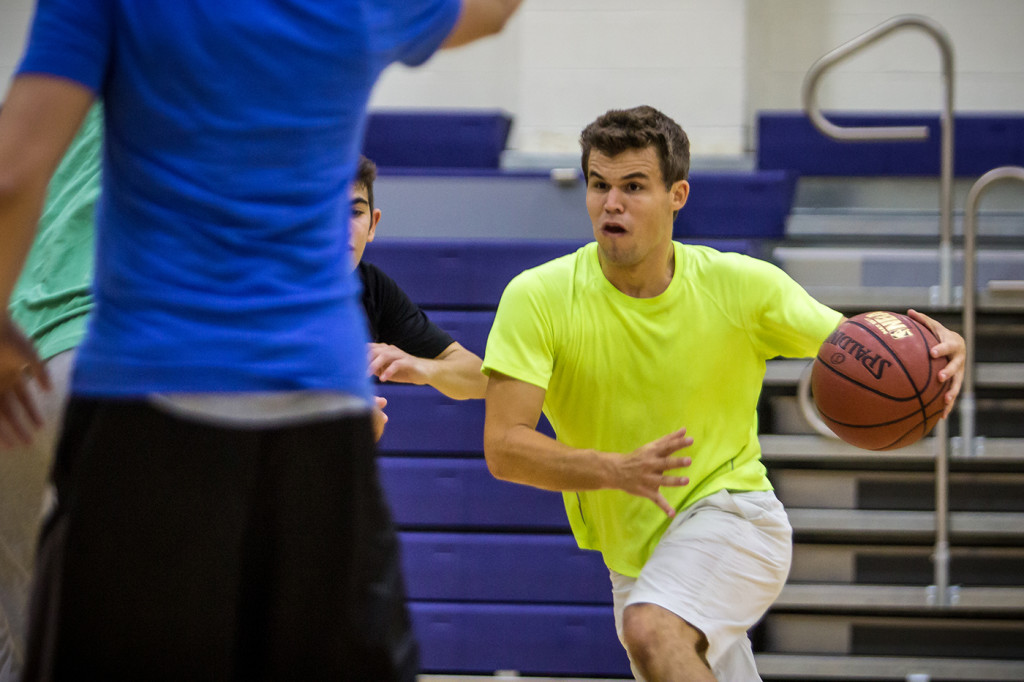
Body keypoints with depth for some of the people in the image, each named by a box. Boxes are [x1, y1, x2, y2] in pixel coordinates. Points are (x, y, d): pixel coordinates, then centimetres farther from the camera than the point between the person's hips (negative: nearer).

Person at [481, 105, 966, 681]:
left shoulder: (742, 283, -12)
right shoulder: (537, 298, -13)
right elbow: (503, 446, -18)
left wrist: (937, 353, -26)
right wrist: (617, 470, -35)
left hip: (732, 514, -4)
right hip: (634, 559, 4)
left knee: (652, 629, -33)